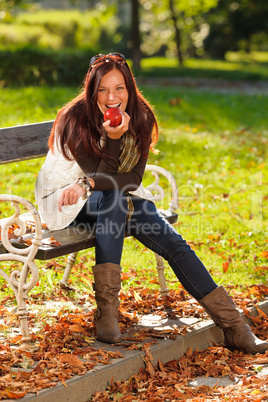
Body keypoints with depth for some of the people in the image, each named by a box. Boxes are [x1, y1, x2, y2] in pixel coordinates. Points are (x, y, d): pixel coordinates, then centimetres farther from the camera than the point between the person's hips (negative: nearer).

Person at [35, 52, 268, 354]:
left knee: (172, 242, -16)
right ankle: (106, 312, -36)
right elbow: (100, 175, -20)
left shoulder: (140, 119, -7)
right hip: (68, 203, -4)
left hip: (121, 198, 4)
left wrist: (89, 184, -24)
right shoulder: (75, 121, -20)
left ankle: (233, 327, -15)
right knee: (112, 200, -37)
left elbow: (133, 179, -9)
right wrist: (113, 138, -36)